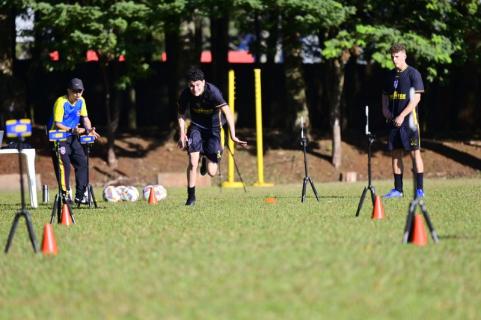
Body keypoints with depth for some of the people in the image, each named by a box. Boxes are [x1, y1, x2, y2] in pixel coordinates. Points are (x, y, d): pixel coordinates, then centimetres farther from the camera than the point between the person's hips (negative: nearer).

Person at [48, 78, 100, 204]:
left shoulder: (81, 101, 3)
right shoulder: (61, 102, -18)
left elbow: (85, 118, 8)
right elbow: (57, 124, -21)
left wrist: (89, 130, -12)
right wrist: (72, 130, -34)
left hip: (72, 137, 7)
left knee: (82, 162, 1)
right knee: (64, 163, -17)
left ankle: (80, 196, 5)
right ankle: (65, 193, -15)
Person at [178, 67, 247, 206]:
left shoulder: (213, 92, -28)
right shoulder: (185, 94, -16)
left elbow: (228, 112, -34)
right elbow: (182, 115, 4)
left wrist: (233, 136, -43)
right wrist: (182, 134, -10)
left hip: (213, 128, -2)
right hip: (196, 127, 2)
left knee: (211, 172, -4)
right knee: (192, 163, -17)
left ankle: (206, 160, 34)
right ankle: (191, 197, 1)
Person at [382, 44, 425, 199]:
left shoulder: (413, 74, -6)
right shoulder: (391, 75, 14)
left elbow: (416, 98, -12)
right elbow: (385, 95, 24)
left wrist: (402, 116, -17)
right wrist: (385, 108, 3)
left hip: (408, 120, -6)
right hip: (393, 121, 6)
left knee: (414, 152, -7)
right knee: (395, 153, 6)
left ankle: (420, 189, -7)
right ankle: (398, 189, 12)